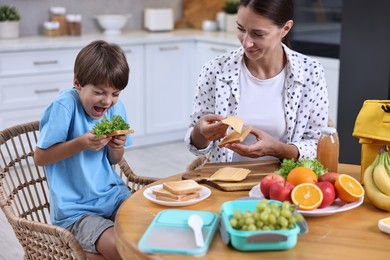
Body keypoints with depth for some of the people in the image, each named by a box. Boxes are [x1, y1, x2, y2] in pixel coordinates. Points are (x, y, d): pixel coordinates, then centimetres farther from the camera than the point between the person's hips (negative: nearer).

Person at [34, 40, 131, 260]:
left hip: (113, 196, 6)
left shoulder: (116, 107, 0)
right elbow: (40, 157, -12)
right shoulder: (64, 106, -16)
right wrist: (81, 143, -22)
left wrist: (117, 147, -11)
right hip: (75, 209, -6)